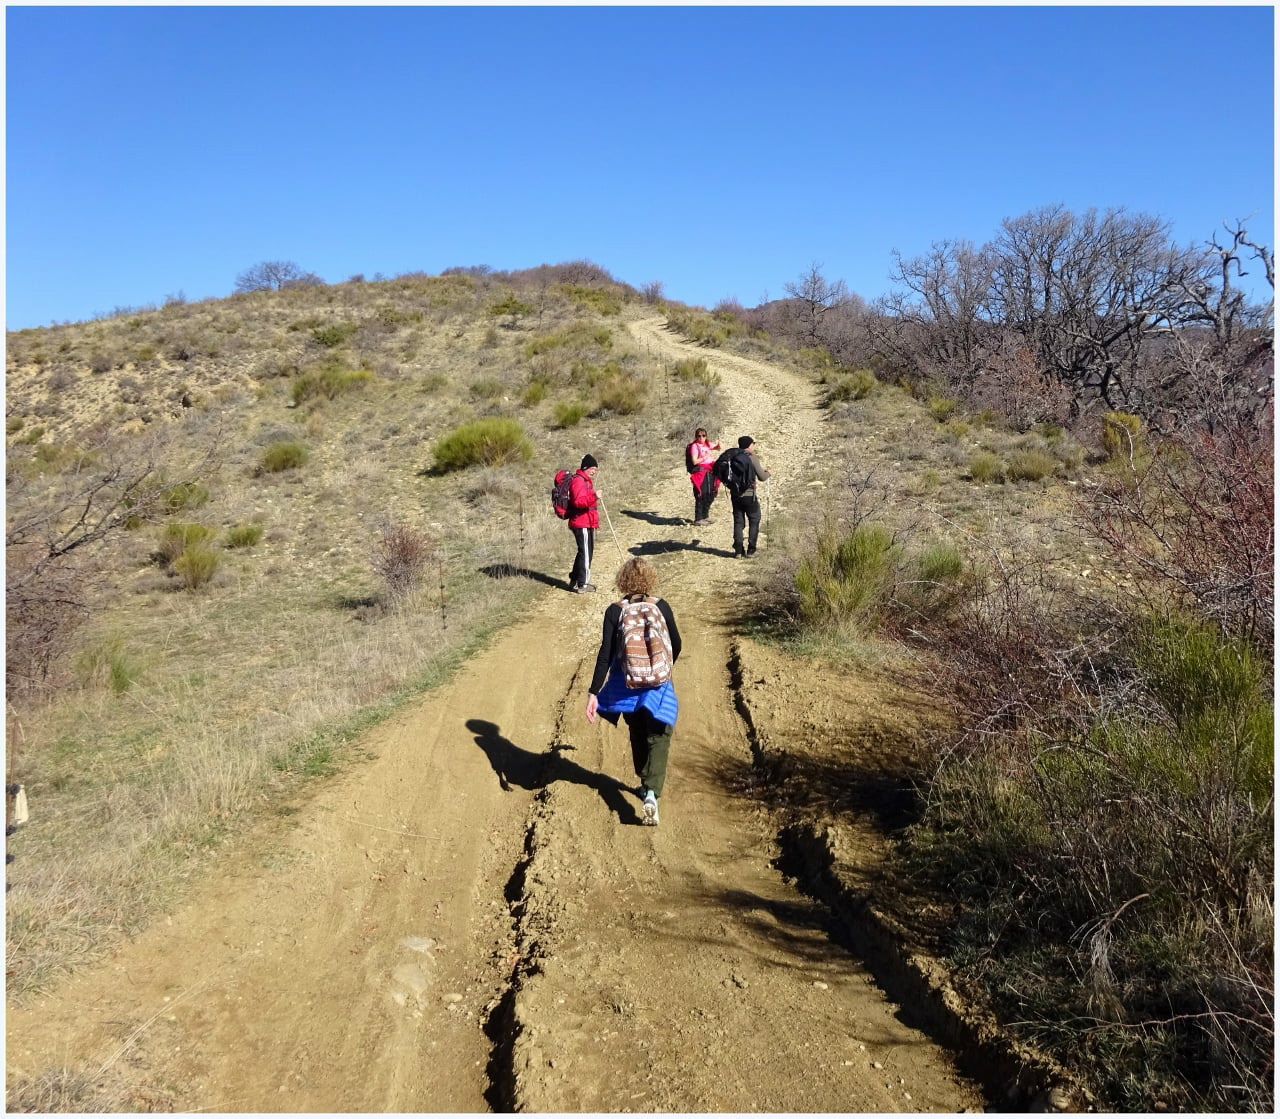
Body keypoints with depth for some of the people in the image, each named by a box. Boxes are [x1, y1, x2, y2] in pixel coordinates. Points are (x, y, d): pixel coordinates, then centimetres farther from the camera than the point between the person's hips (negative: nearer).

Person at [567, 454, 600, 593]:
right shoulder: (578, 481, -15)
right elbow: (579, 502, -29)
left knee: (585, 552, 17)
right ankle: (582, 585, 0)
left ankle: (575, 581, 27)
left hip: (586, 523, 11)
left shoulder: (586, 481, 20)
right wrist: (594, 497, -37)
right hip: (582, 524, -11)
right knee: (586, 553, -6)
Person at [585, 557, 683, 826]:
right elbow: (676, 645, 3)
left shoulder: (615, 611, -8)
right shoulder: (661, 606, -6)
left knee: (638, 735, 22)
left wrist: (593, 693, -10)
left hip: (626, 684, 1)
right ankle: (652, 792, -16)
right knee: (658, 738, 3)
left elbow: (606, 655, -12)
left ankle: (646, 786, 35)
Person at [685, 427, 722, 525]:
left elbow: (718, 448, 29)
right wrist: (706, 456, -15)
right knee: (701, 496, -8)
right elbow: (694, 461, -13)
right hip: (700, 472, -7)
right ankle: (698, 519, 0)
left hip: (710, 472, 7)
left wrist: (718, 446, 6)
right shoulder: (694, 446, -7)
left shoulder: (708, 444, 13)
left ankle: (705, 516, 24)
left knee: (710, 495, 10)